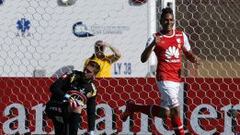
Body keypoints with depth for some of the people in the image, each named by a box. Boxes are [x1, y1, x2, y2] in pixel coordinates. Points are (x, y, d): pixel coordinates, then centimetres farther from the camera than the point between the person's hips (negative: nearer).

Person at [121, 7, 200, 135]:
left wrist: (194, 58, -4)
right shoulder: (155, 38, -4)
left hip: (176, 79, 6)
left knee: (164, 113, 13)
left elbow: (188, 53, 20)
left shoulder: (181, 35, 9)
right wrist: (152, 44, -27)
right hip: (164, 78, -6)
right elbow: (143, 59, -11)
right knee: (175, 109, -18)